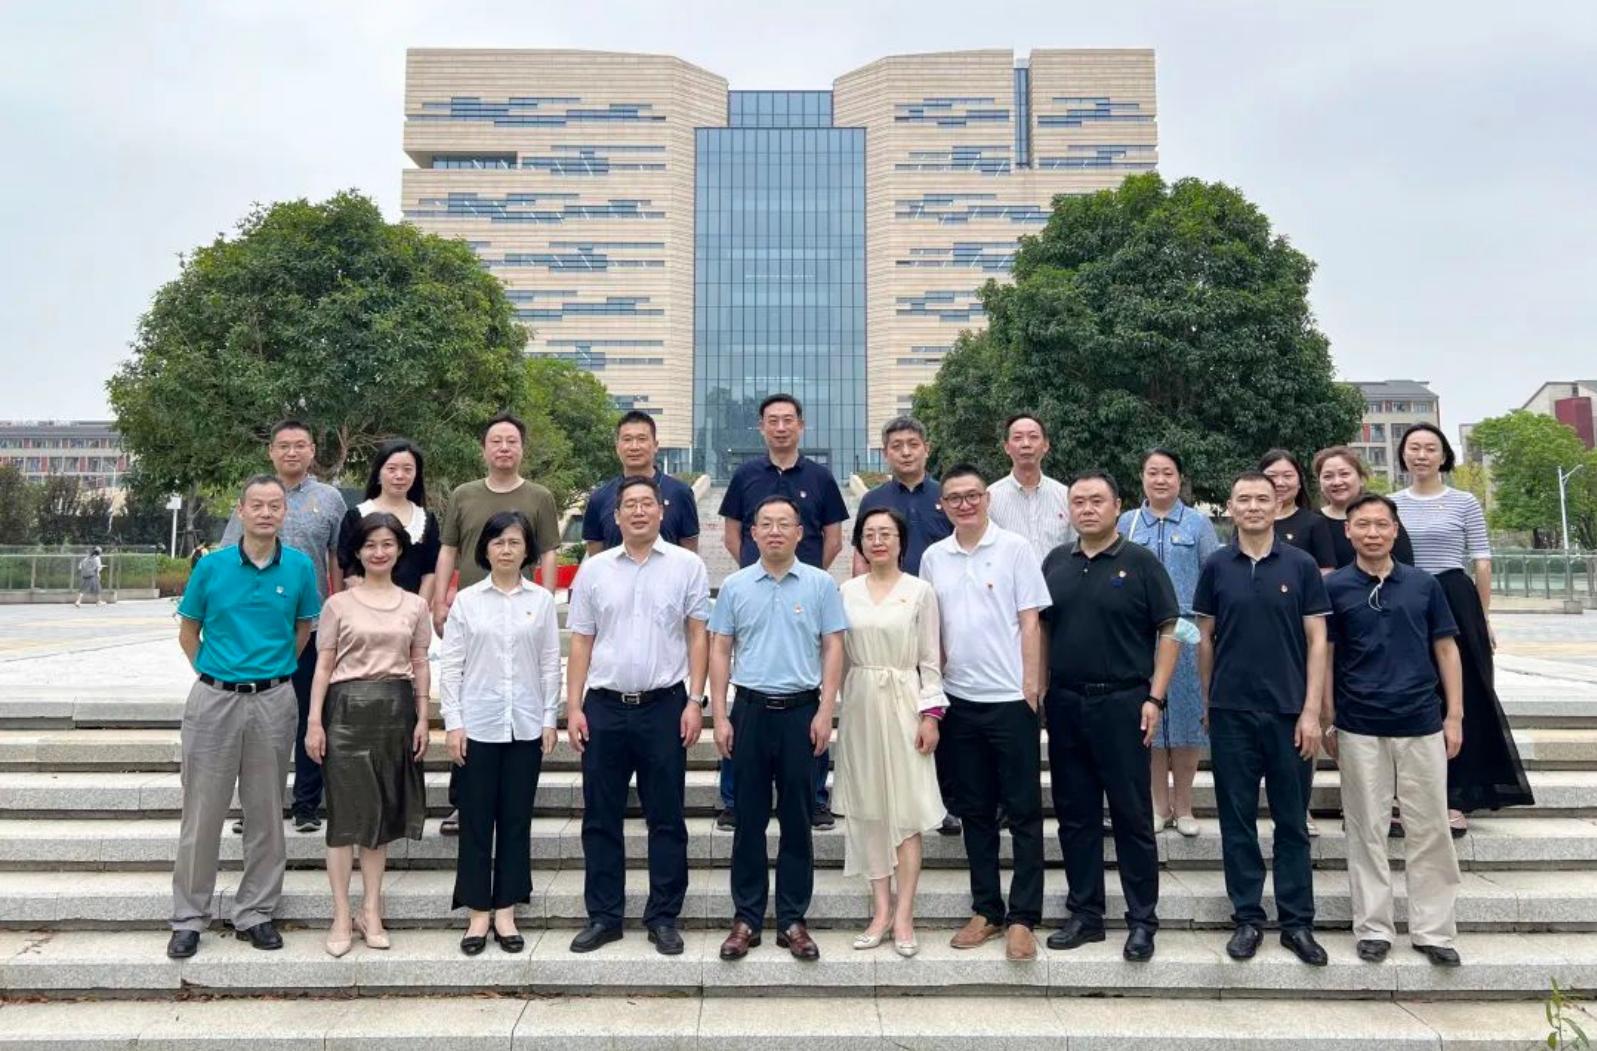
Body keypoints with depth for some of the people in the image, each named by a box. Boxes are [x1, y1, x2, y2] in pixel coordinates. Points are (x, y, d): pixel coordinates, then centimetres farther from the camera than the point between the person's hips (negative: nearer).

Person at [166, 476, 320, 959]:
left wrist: (273, 669, 9)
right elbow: (188, 632, 9)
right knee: (203, 812, 5)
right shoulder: (212, 566, -3)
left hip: (273, 700, 1)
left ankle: (255, 913, 22)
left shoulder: (300, 567, -2)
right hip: (214, 697, 0)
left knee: (266, 813, 9)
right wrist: (212, 671, 6)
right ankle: (189, 917, 19)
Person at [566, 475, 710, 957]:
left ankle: (663, 917, 19)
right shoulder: (594, 569, 7)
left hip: (664, 704, -2)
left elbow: (698, 636, 1)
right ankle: (603, 915, 22)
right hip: (604, 705, 2)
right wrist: (573, 708, 2)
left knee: (666, 818, 6)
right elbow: (581, 642, 7)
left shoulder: (687, 566, 1)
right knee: (600, 818, 9)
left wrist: (694, 702, -6)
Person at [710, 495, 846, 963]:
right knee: (749, 819, 7)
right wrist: (720, 716, 0)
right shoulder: (735, 586, 5)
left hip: (801, 710, -1)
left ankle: (793, 920, 16)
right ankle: (746, 919, 17)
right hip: (750, 710, 1)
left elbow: (833, 648, 1)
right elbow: (719, 651, 6)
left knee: (797, 819, 6)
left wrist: (826, 711, -7)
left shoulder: (820, 584, 1)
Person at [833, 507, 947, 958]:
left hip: (903, 701, -3)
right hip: (859, 704, 3)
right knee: (868, 806, 5)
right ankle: (881, 909, 14)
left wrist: (930, 714, -7)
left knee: (907, 806, -3)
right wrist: (835, 706, 6)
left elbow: (930, 659, -1)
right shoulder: (847, 592, 7)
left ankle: (903, 916, 3)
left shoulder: (920, 591, 0)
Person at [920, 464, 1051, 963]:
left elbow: (1030, 622, -5)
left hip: (1010, 699, -4)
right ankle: (987, 910, 24)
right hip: (958, 699, 4)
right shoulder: (933, 557, 7)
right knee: (974, 812, 12)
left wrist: (1031, 687, -10)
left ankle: (1022, 918, 11)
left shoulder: (1015, 548, -3)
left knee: (1023, 813, 2)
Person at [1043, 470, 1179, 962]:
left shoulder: (1141, 563, -2)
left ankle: (1142, 920, 14)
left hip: (1123, 703, -4)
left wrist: (1155, 697, -10)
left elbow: (1168, 632, -4)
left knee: (1132, 815, 3)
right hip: (1065, 704, 4)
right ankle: (1085, 914, 22)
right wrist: (1039, 688, 7)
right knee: (1075, 815, 10)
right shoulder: (1054, 563, 10)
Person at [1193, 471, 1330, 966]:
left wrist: (1311, 710, -6)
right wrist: (1208, 702, 8)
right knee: (1237, 820, 7)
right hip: (1231, 712, 1)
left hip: (1289, 711, -1)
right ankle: (1247, 918, 18)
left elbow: (1316, 640, -1)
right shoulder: (1216, 567, 3)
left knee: (1291, 822, 7)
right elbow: (1206, 638, 9)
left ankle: (1298, 922, 18)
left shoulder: (1300, 565, 1)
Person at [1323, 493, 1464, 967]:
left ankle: (1433, 929, 18)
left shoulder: (1424, 584, 4)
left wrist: (1454, 716, 2)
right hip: (1359, 728, -1)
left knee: (1429, 830, 6)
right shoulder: (1333, 588, -1)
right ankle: (1373, 928, 17)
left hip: (1422, 724, 2)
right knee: (1367, 831, 6)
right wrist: (1327, 721, -1)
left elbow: (1446, 649, 8)